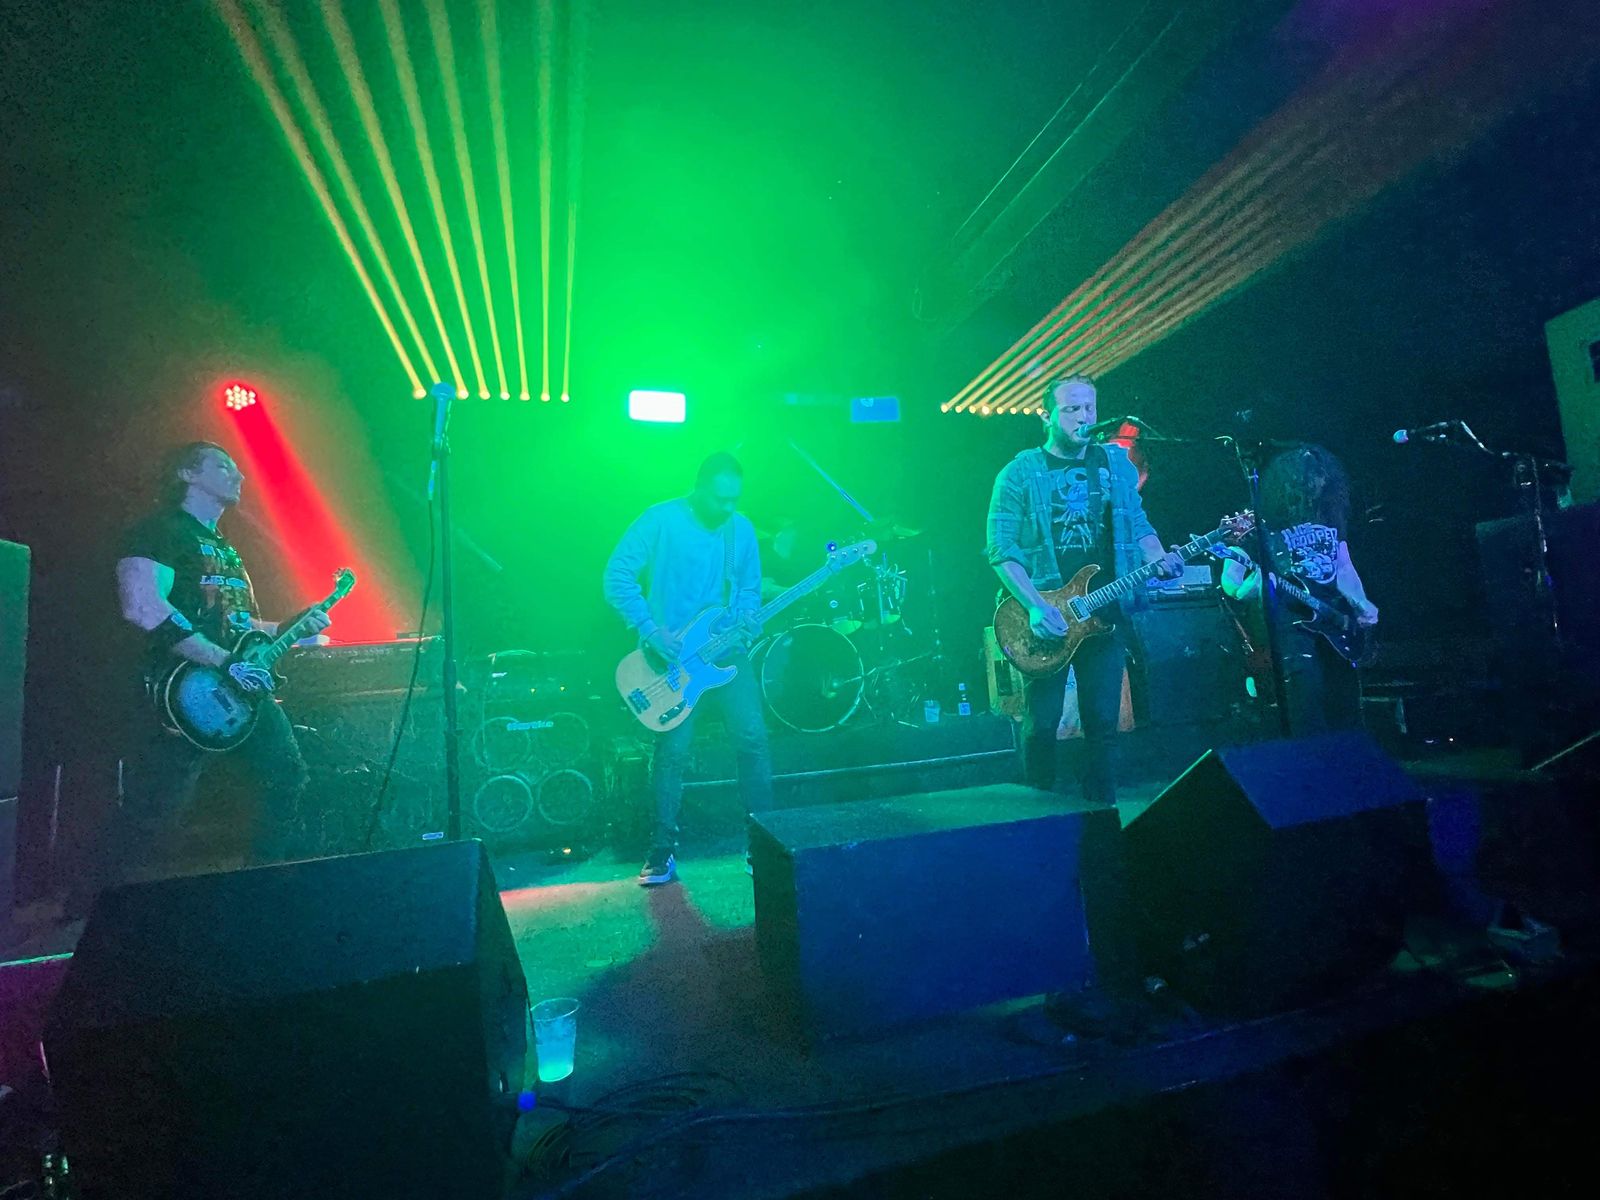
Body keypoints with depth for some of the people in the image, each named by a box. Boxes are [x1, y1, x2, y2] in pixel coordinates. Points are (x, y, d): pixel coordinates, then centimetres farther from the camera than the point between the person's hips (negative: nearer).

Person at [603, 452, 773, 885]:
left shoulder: (741, 528, 8)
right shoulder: (661, 520, -7)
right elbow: (617, 575, -11)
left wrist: (746, 626, -6)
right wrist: (651, 630, -17)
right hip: (672, 654, -4)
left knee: (753, 738, -4)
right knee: (673, 748, -3)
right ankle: (662, 852, 15)